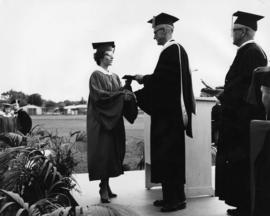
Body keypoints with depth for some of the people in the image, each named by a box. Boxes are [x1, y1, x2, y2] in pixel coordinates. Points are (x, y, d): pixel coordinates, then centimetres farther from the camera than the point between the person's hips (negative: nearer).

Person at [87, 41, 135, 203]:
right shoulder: (96, 75, -4)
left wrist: (127, 94, -10)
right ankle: (104, 189, -4)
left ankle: (106, 187, 11)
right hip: (100, 121, -7)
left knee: (113, 152, 4)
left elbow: (120, 96, 13)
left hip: (114, 121, 7)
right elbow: (99, 95, -16)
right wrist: (121, 95, -20)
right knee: (103, 153, -8)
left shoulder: (115, 77, 17)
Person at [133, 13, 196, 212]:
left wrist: (143, 79, -5)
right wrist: (146, 79, 12)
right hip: (172, 110, 10)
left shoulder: (171, 51, -14)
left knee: (169, 155, -4)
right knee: (170, 154, 13)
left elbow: (160, 80, -20)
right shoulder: (177, 49, 16)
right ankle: (172, 196, 21)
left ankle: (176, 198, 5)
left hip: (169, 112, -10)